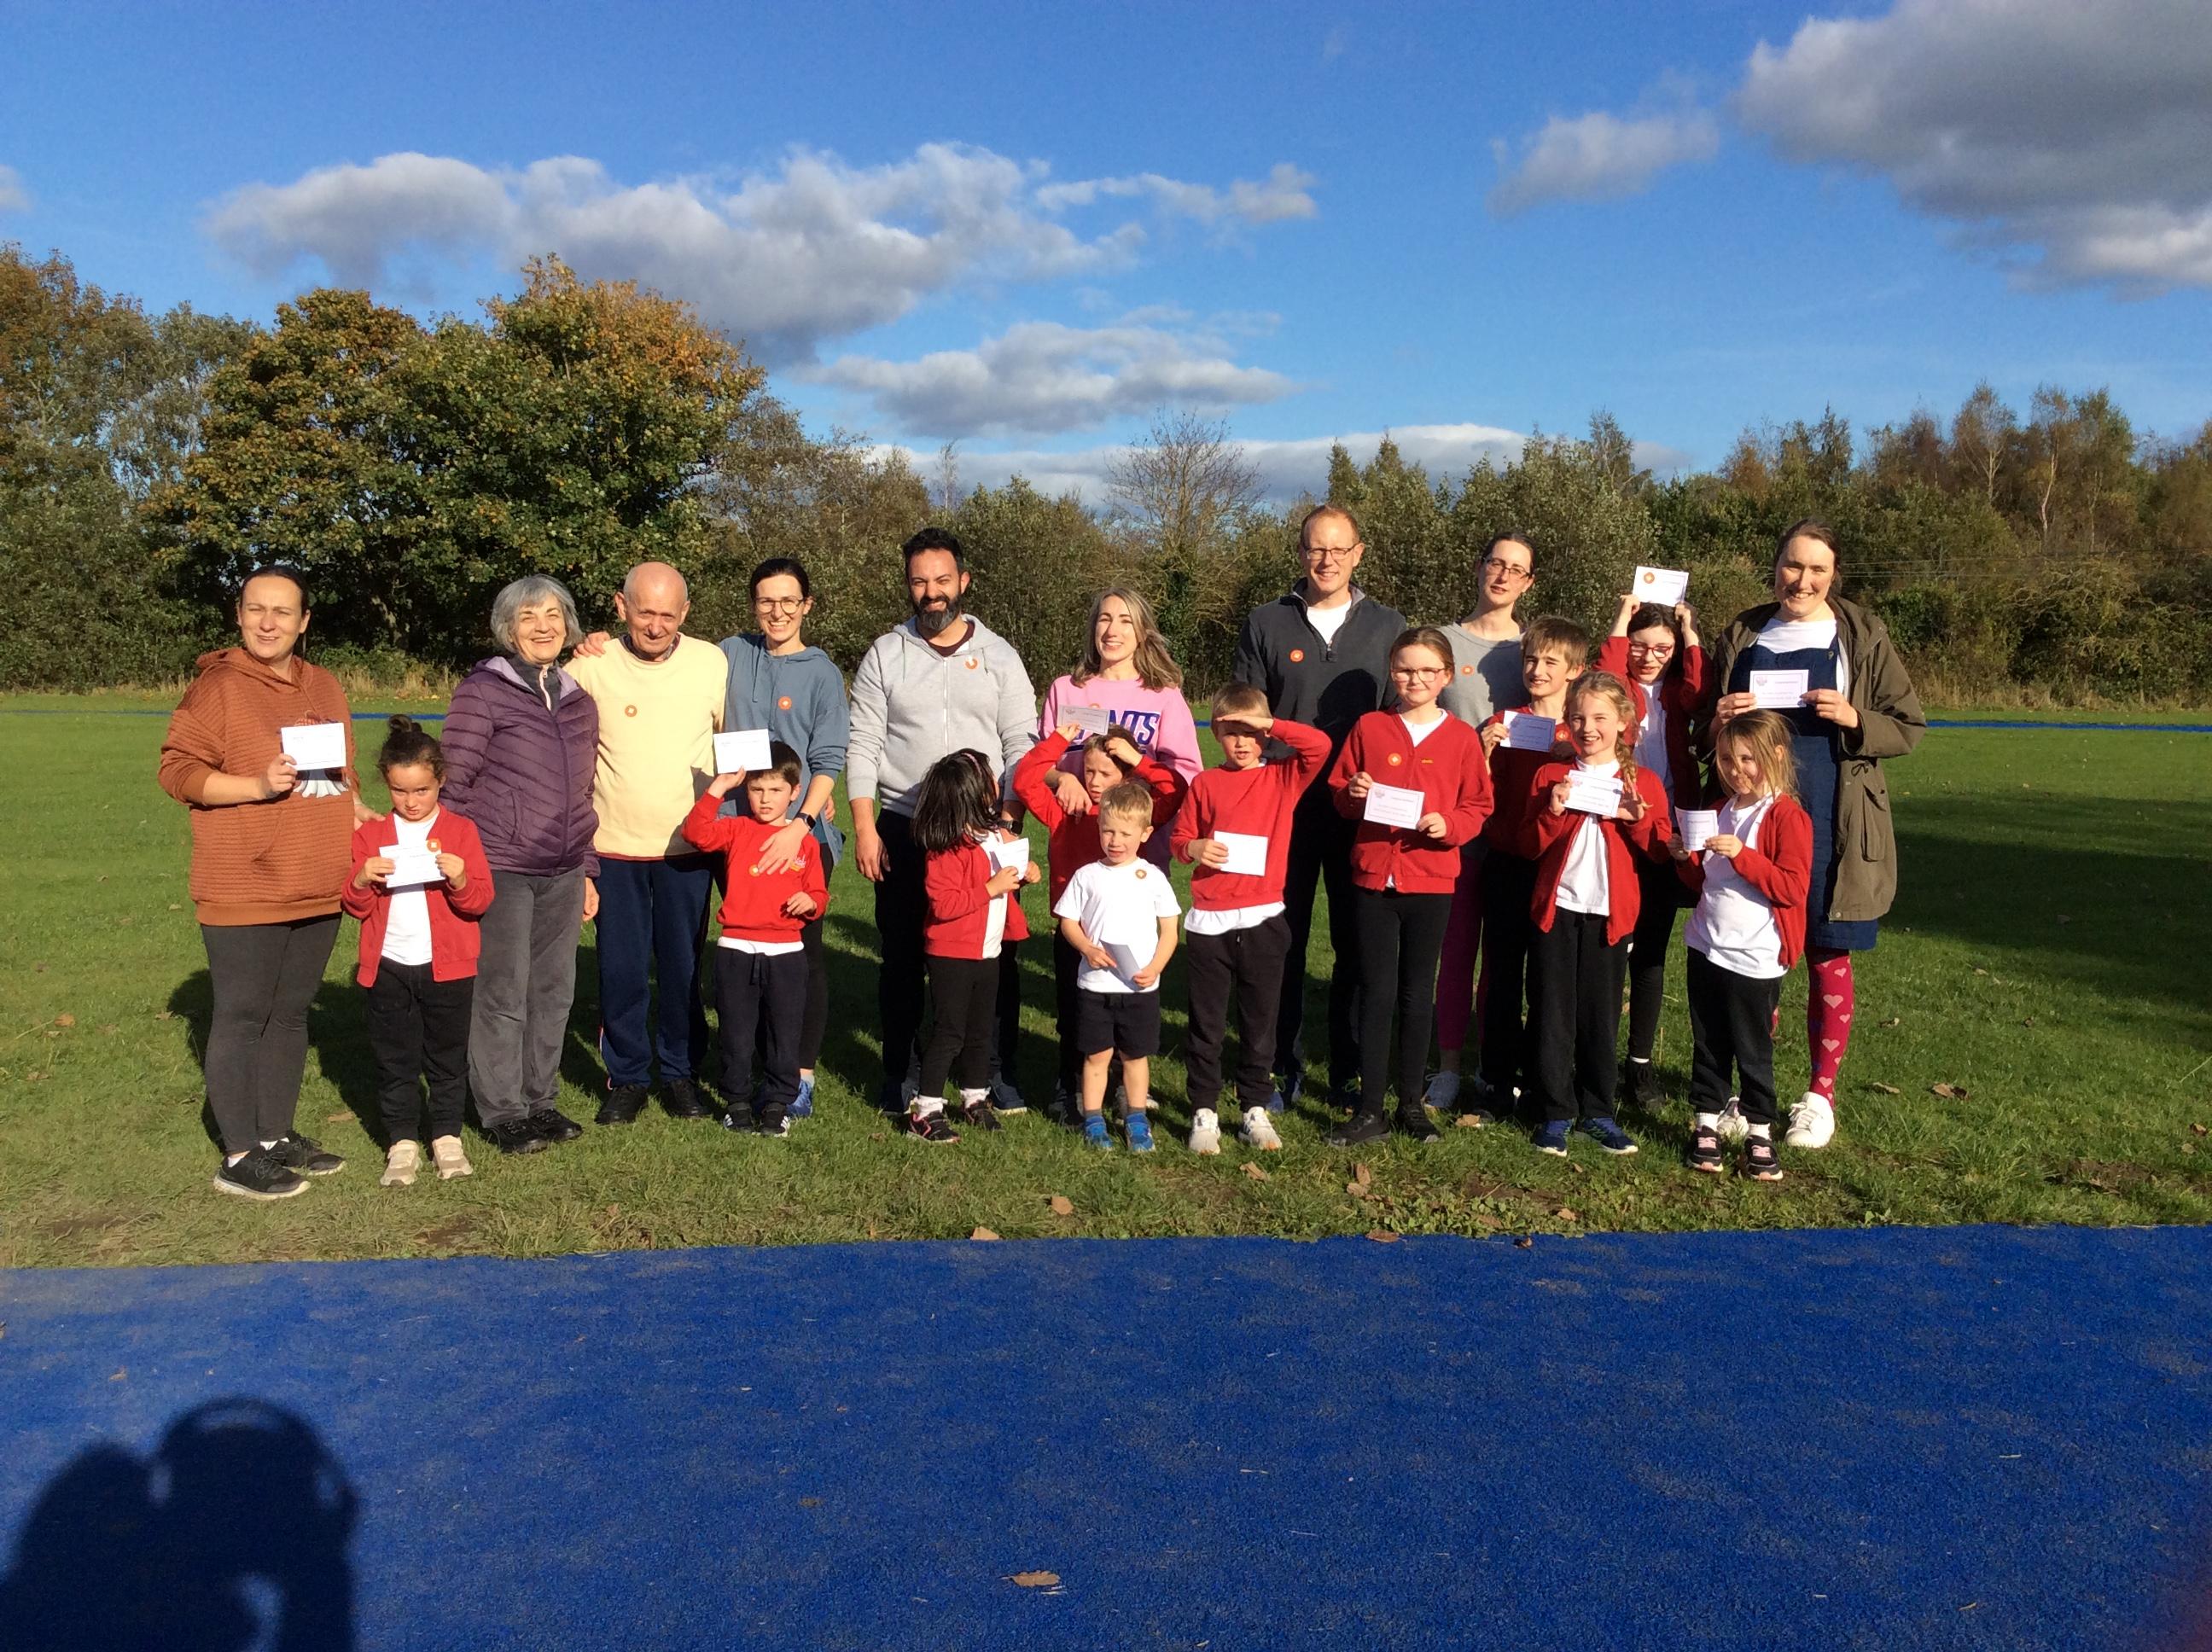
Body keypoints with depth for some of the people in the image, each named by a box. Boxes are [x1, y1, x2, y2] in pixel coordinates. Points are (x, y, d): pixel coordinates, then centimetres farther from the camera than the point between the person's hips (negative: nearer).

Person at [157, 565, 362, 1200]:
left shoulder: (325, 688, 12)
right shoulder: (217, 686, -8)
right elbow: (177, 770, -12)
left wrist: (357, 811, 6)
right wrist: (257, 786, -23)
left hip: (318, 889, 7)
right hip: (244, 891, -6)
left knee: (291, 1013, 14)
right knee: (242, 1017, 1)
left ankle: (277, 1134, 26)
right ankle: (239, 1157, 9)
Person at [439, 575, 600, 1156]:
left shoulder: (579, 701, 13)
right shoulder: (482, 691, -4)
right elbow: (456, 782, -5)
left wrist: (587, 871, 17)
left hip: (563, 873, 5)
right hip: (500, 868, -5)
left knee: (554, 990, 9)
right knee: (503, 993, 1)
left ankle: (540, 1100, 23)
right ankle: (502, 1113, 13)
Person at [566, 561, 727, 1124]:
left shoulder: (713, 663, -2)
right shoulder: (589, 668, -6)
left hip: (687, 846, 0)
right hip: (613, 847, 0)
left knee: (683, 969, 9)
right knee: (621, 971, 6)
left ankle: (681, 1072, 26)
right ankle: (627, 1077, 22)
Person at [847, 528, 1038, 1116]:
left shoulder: (998, 655, 5)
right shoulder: (885, 654, 5)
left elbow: (1021, 746, 2)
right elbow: (863, 746, 2)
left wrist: (1008, 823, -8)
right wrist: (865, 830, -5)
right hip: (902, 830, 0)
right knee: (902, 956, 6)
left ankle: (998, 1072, 14)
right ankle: (898, 1073, 19)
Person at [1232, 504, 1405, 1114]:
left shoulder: (1388, 626, 8)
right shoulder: (1265, 625, 5)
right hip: (1283, 810, -1)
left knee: (1357, 942, 6)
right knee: (1282, 940, 4)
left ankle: (1349, 1071, 17)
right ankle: (1283, 1068, 15)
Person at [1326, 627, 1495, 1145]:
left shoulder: (1461, 738, 1)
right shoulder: (1369, 728, 3)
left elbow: (1477, 807, 3)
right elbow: (1340, 795, 9)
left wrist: (1449, 825, -16)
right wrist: (1352, 793, -12)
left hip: (1431, 879, 0)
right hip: (1373, 874, 0)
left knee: (1418, 994, 10)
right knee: (1377, 993, 3)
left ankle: (1411, 1103, 22)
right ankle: (1371, 1111, 9)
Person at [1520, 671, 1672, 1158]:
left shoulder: (1643, 784, 4)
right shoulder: (1550, 777, 5)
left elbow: (1661, 851, 2)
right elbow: (1529, 845, 2)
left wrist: (1638, 819, -15)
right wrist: (1552, 812, -14)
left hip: (1610, 914, 0)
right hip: (1556, 909, 0)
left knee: (1601, 1016, 6)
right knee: (1552, 1015, 2)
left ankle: (1598, 1111, 20)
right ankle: (1556, 1113, 12)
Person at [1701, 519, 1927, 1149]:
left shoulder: (1862, 636, 2)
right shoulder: (1741, 636, 8)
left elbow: (1909, 727, 2)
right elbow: (1701, 732, 14)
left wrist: (1854, 718, -17)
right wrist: (1718, 722, -8)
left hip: (1831, 826, -2)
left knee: (1828, 959, 4)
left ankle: (1821, 1096, 18)